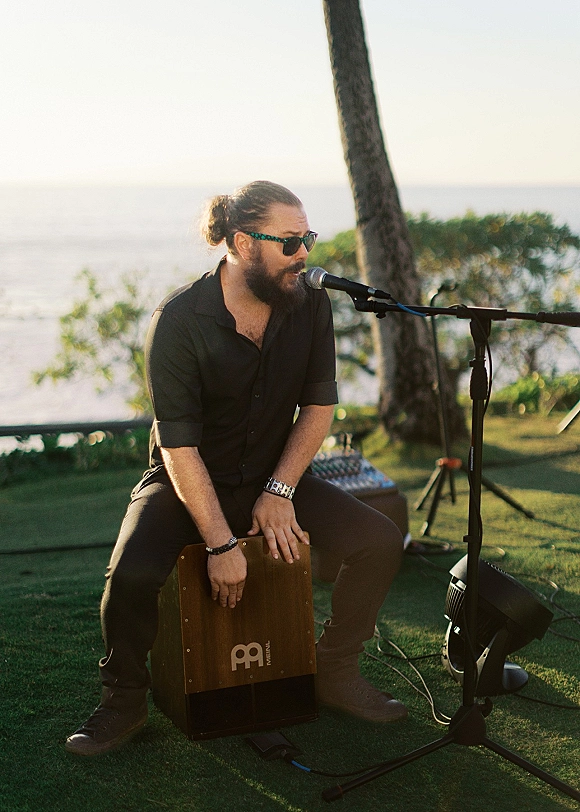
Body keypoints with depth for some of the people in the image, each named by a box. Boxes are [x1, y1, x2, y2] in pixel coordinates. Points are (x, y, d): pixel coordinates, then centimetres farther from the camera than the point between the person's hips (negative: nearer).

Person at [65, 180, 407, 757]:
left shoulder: (310, 305, -5)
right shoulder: (179, 319, -19)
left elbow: (318, 407, 0)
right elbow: (179, 445, -22)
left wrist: (279, 492, -12)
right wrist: (221, 544, -27)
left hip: (274, 478, 4)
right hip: (186, 483, -4)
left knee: (379, 540, -14)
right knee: (132, 573, -31)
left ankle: (336, 672, 8)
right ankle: (124, 699, -2)